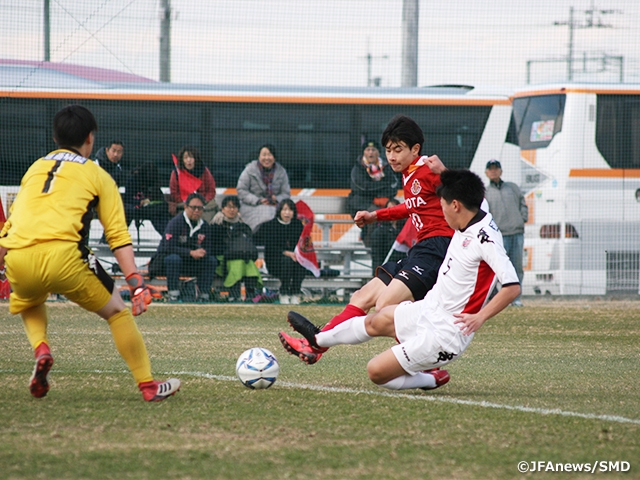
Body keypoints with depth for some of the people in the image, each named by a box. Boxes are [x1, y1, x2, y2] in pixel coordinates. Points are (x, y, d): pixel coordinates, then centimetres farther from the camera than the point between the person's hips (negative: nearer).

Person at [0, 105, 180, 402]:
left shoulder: (34, 169, 28)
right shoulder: (97, 176, 17)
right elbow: (118, 236, 7)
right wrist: (136, 283, 2)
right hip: (62, 255, -3)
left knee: (29, 304, 36)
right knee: (116, 311, 16)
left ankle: (40, 350, 7)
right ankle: (148, 386, 14)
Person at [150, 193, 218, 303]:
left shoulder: (205, 227, 4)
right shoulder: (176, 223, -15)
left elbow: (209, 249, 3)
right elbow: (168, 247, -25)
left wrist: (201, 253, -22)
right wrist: (191, 253, -30)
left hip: (192, 265, 5)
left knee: (211, 260, -14)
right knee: (174, 258, -37)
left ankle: (204, 295, -10)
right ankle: (173, 296, -31)